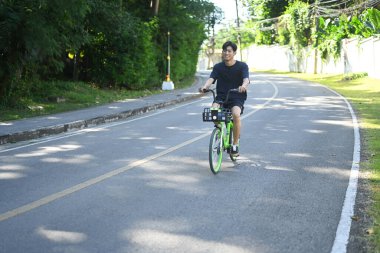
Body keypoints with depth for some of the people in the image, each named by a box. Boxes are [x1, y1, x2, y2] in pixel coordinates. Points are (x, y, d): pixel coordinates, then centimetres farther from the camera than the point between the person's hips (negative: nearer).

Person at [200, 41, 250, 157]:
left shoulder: (242, 66, -1)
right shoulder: (218, 67, 5)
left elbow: (246, 79, -18)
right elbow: (211, 79, -11)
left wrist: (243, 86, -43)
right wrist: (205, 86, -34)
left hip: (237, 98, -2)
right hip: (221, 97, 2)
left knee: (236, 114, -33)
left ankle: (235, 144, -15)